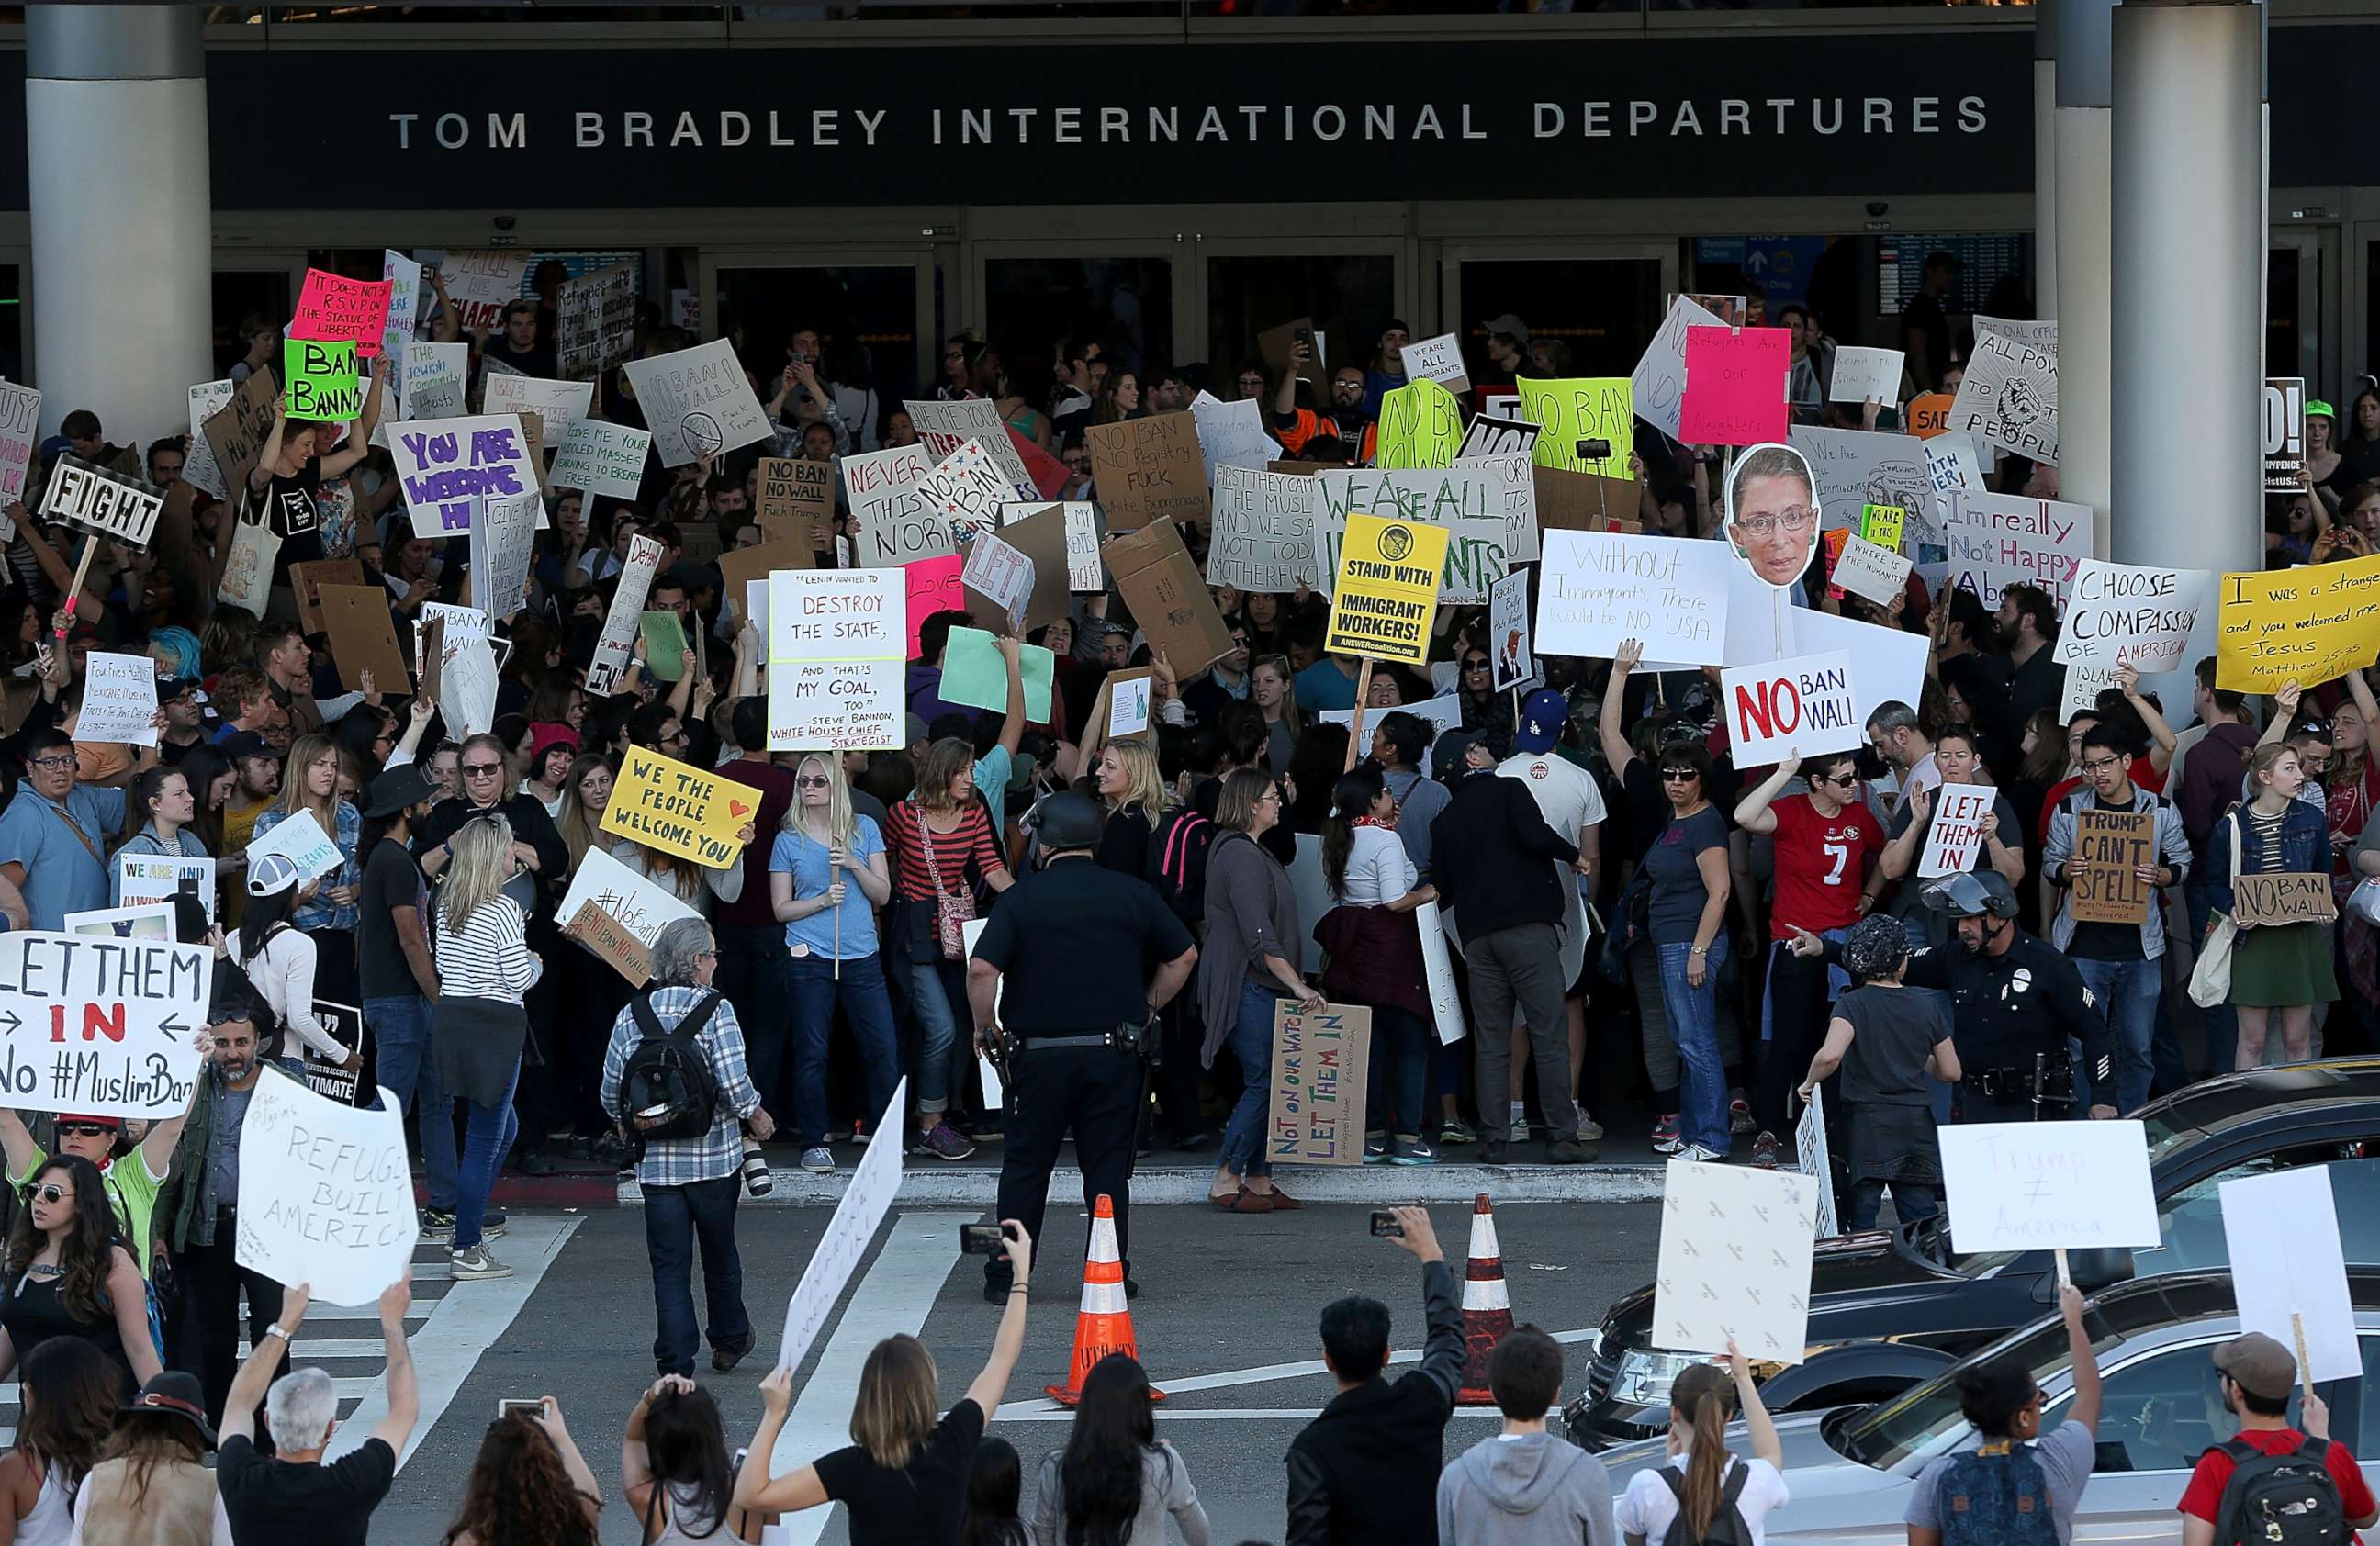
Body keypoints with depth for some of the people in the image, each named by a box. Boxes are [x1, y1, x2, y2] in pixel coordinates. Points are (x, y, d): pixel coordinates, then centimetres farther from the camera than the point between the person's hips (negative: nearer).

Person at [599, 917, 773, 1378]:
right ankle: (729, 1340, 34)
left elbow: (611, 1091, 3)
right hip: (714, 1158, -2)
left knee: (668, 1263, 4)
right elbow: (733, 1083, -17)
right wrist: (757, 1118, 3)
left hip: (655, 1161, 2)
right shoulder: (715, 1010, -10)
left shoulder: (631, 1015, 1)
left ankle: (675, 1362, -2)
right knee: (720, 1253, 18)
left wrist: (628, 1127, 24)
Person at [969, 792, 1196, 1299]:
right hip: (1116, 1052, 1)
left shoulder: (1022, 898, -5)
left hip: (1040, 1053, -1)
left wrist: (985, 1027, 1)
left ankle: (1005, 1274, 10)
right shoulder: (1133, 894, 1)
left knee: (1025, 1166, 9)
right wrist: (1149, 1008, 18)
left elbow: (981, 968, -13)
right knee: (1108, 1166, 7)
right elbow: (1184, 956, 7)